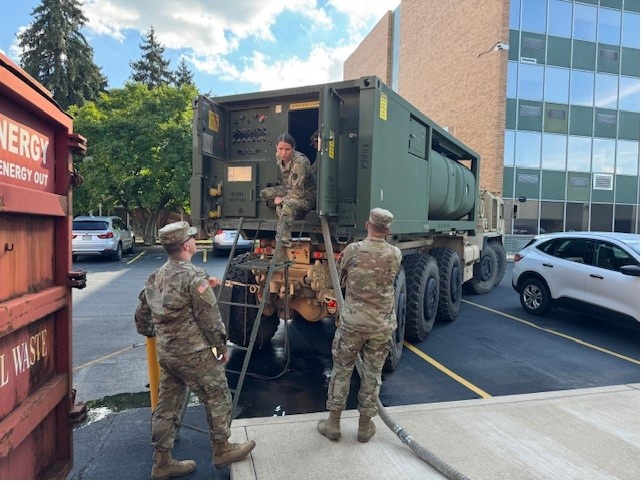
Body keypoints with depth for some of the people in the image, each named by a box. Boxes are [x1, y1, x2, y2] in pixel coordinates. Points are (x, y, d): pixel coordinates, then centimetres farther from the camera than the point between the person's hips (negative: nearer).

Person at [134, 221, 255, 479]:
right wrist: (222, 346, -4)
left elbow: (142, 314, 14)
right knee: (218, 398, 10)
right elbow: (210, 318, -17)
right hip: (194, 354, -8)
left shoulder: (156, 277, 7)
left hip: (166, 353, 8)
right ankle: (222, 450, 25)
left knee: (167, 406, 16)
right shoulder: (193, 276, -19)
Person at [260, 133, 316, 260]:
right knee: (264, 193, 1)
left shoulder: (299, 161, -28)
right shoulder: (279, 157, -4)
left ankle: (282, 249, -43)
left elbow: (298, 191, -28)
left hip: (307, 194, -9)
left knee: (288, 205, -37)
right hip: (291, 190, 9)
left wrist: (282, 200, -18)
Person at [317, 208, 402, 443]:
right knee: (372, 374, 14)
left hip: (352, 322, -2)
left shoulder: (352, 250, -10)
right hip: (382, 324, 2)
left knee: (341, 370, 13)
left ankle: (333, 423, 22)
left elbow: (341, 280, 4)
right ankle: (365, 425, 26)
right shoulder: (395, 255, -4)